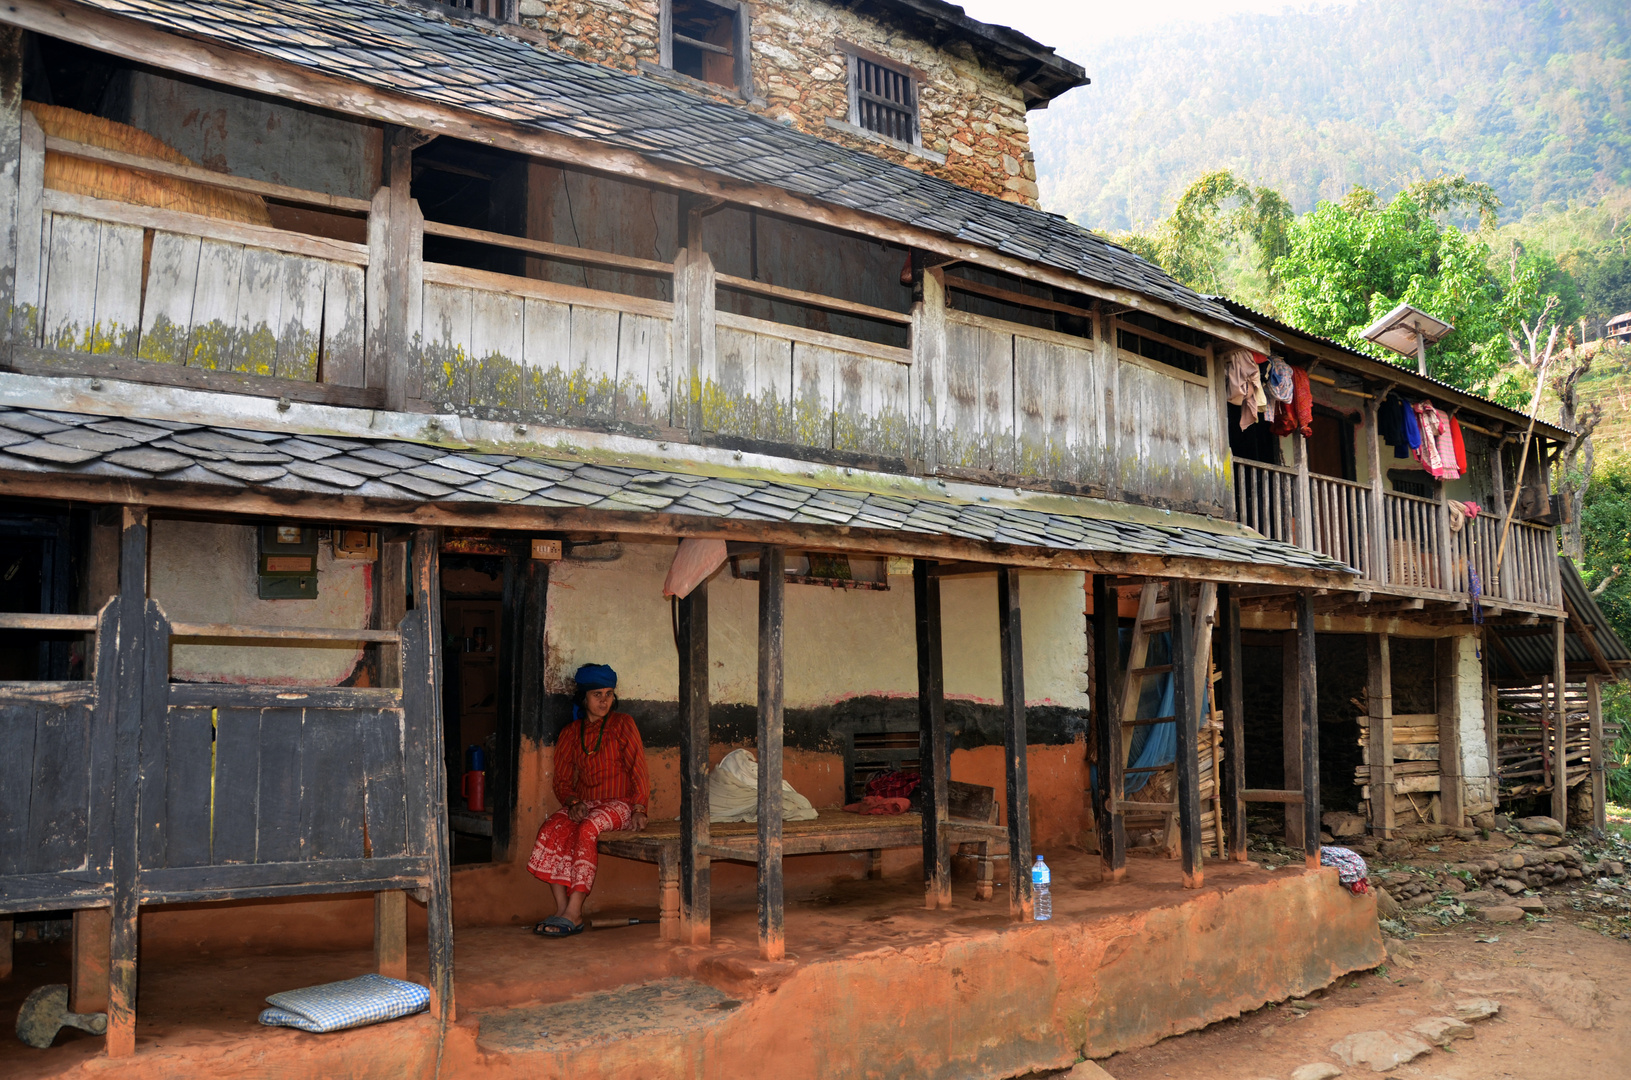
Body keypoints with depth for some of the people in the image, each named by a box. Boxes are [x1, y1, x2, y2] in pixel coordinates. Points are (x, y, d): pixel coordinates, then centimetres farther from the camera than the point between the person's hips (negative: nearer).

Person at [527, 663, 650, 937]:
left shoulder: (623, 724, 4)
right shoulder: (570, 733, 13)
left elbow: (638, 770, -1)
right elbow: (562, 780, 13)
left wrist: (639, 811, -12)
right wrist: (573, 802, -8)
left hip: (618, 804, -3)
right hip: (584, 804, 4)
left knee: (587, 829, -34)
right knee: (554, 827, -28)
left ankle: (573, 913, -35)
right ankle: (562, 908, -29)